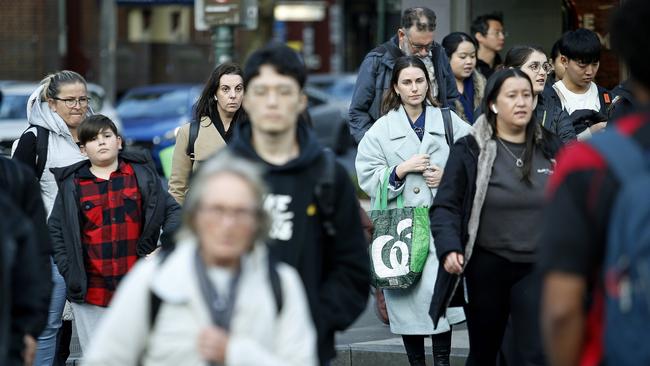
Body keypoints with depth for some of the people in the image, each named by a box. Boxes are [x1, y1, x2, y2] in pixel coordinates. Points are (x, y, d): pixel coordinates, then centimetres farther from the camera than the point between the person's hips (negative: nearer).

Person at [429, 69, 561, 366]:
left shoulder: (550, 148, 7)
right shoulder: (470, 150, -3)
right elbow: (446, 206, -5)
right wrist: (449, 248, -21)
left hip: (537, 267, 1)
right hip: (486, 267, -1)